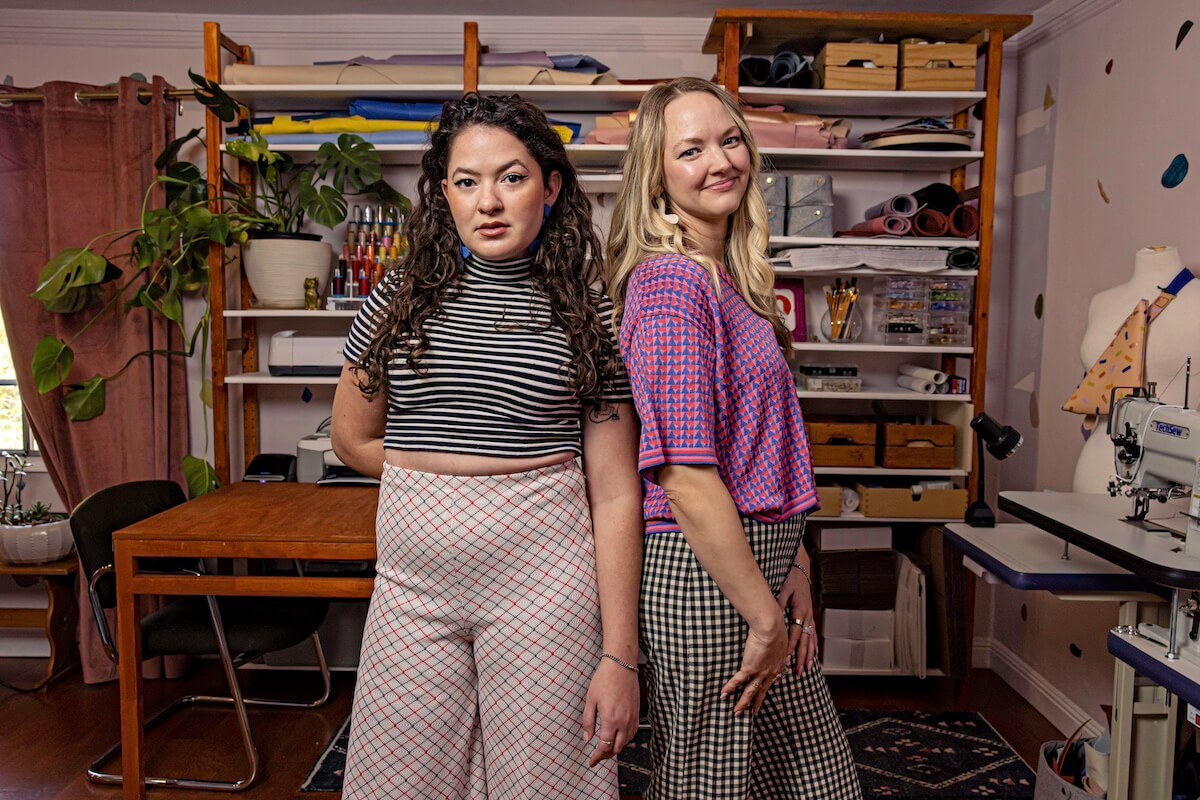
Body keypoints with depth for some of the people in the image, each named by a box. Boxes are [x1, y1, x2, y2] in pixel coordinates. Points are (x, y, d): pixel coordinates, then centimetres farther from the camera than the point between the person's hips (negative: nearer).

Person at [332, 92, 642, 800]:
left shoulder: (590, 315, -2)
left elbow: (615, 494, -5)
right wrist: (439, 479, 6)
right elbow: (353, 439, 14)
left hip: (544, 579, -2)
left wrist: (621, 656, -8)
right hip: (416, 576, 2)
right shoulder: (401, 298, 4)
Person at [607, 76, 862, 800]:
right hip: (702, 571, -9)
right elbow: (685, 477, -22)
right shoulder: (671, 283, -17)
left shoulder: (731, 278, 12)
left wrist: (794, 562, 10)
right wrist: (765, 619, -16)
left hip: (759, 558, 9)